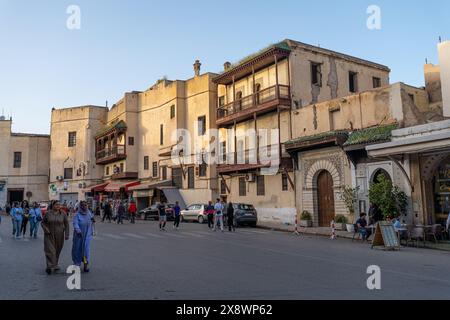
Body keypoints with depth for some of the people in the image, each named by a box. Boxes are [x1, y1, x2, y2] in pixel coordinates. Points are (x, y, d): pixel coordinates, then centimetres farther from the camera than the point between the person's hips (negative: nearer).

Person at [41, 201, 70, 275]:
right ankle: (50, 266, -11)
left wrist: (66, 235, -5)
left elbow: (66, 224, 0)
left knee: (57, 251, 11)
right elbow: (43, 222, 7)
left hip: (59, 236, 1)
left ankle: (55, 264, 29)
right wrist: (46, 230, -10)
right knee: (50, 250, -10)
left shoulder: (63, 214, -1)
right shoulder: (48, 213, -1)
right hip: (49, 235, -1)